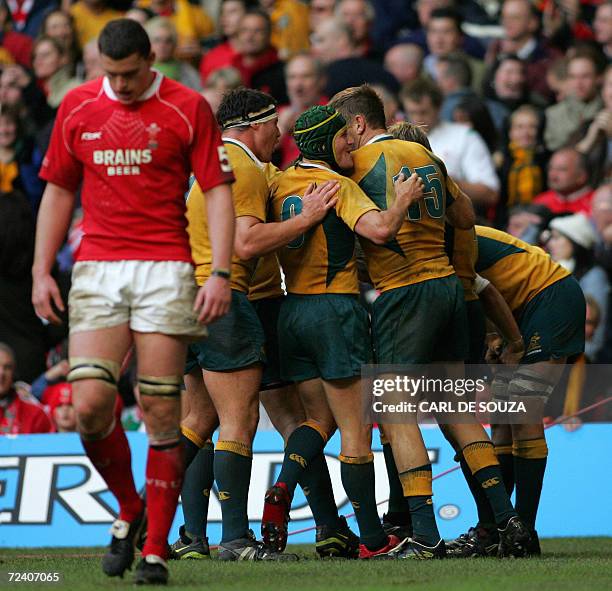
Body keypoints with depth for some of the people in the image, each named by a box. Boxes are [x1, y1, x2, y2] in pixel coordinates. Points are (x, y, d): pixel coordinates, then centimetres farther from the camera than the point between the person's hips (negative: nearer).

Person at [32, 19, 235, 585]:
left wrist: (220, 273, -10)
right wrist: (41, 271, 9)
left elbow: (218, 192, -1)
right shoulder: (77, 107, 9)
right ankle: (129, 510, 15)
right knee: (89, 403, -10)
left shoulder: (188, 109, -1)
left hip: (166, 269, -2)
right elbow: (58, 192, 16)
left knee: (161, 412, -4)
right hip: (97, 269, 3)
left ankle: (156, 549, 3)